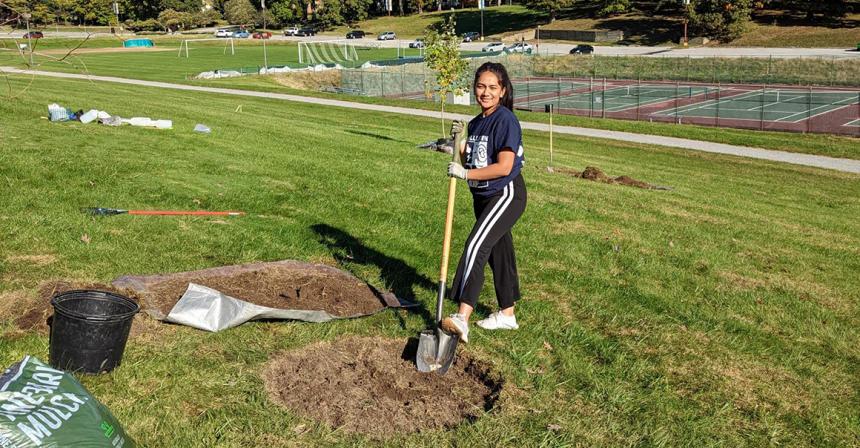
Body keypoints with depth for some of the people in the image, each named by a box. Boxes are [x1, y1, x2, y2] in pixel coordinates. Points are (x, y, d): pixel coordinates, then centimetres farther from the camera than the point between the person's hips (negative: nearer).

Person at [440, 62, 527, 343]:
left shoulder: (505, 120, -16)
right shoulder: (476, 123, 10)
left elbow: (504, 167, -23)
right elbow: (468, 161, 13)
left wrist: (465, 173, -19)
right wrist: (458, 140, -3)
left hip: (506, 195, -9)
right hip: (483, 196, 9)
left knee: (475, 248, -23)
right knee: (498, 253, 17)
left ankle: (462, 318, -30)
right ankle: (507, 314, 31)